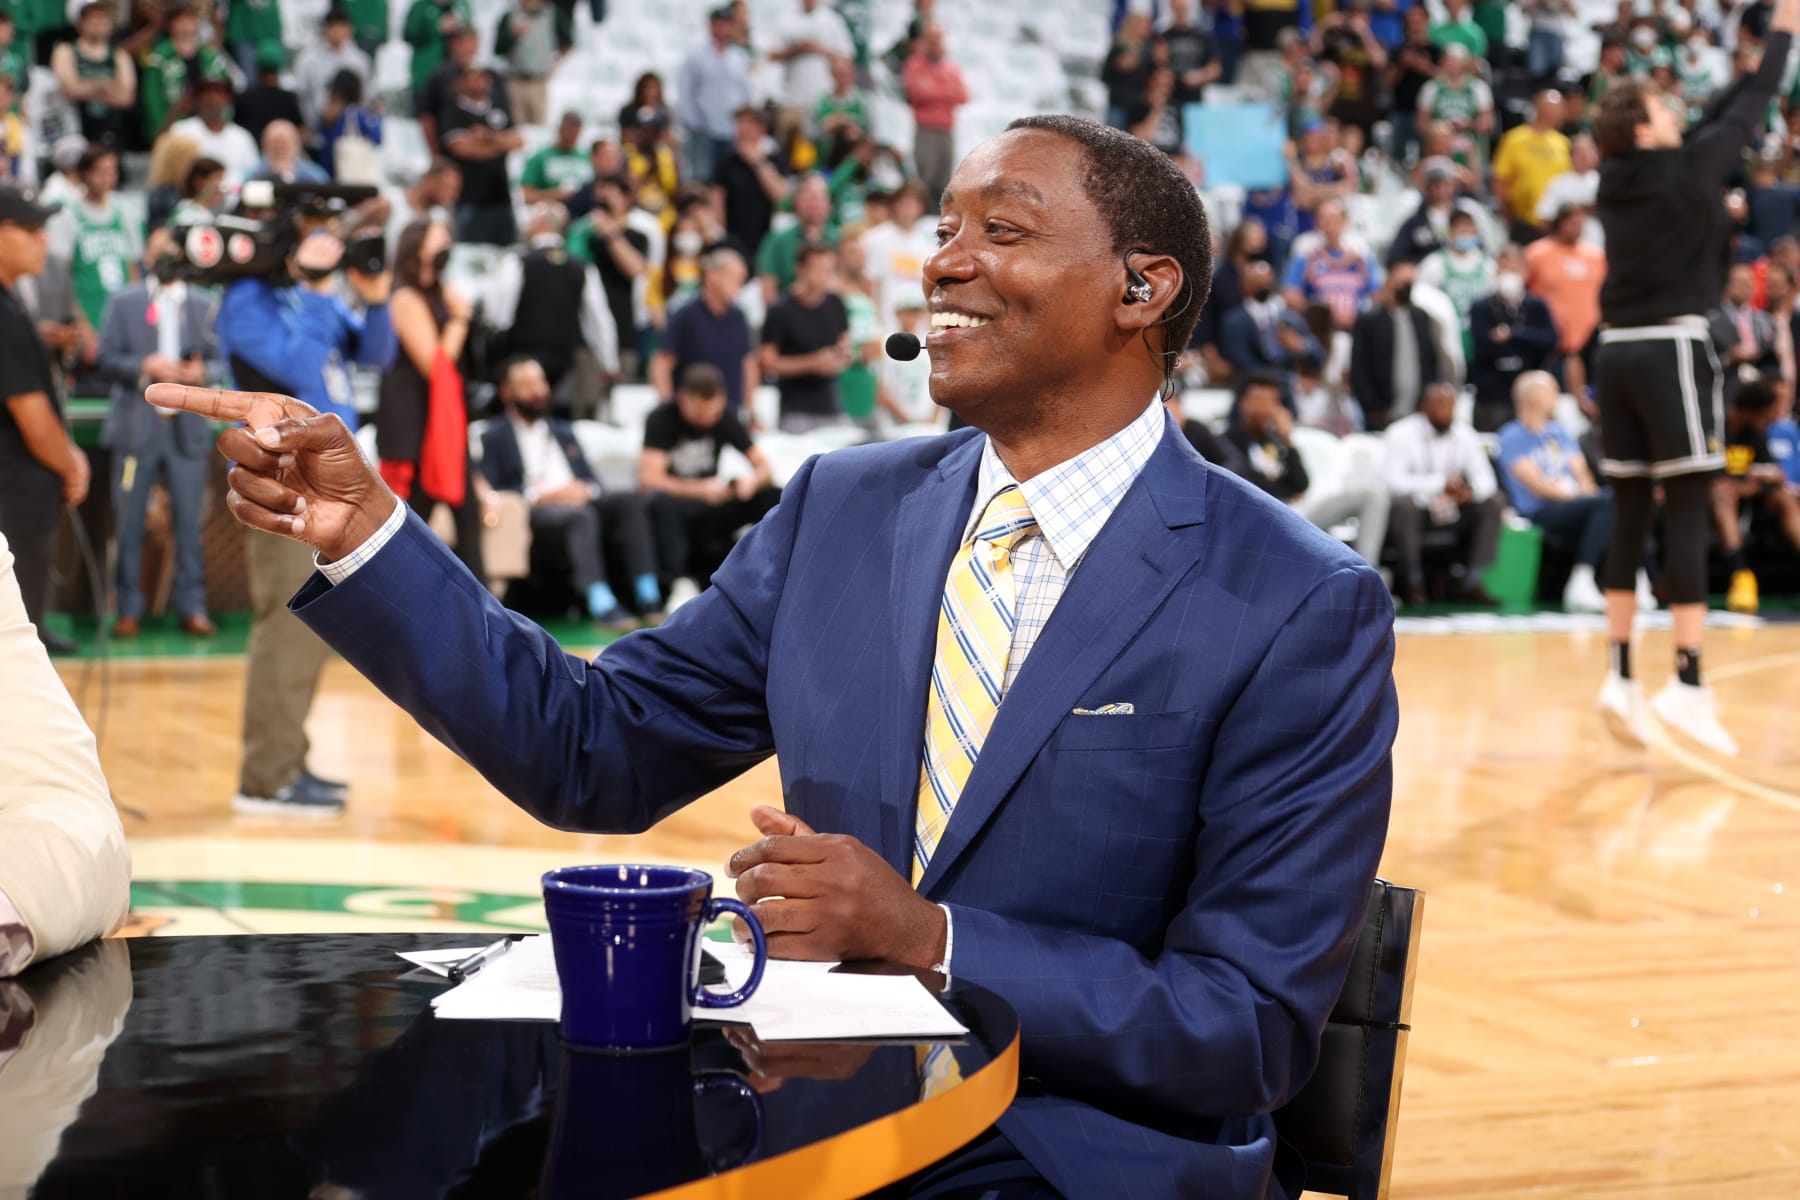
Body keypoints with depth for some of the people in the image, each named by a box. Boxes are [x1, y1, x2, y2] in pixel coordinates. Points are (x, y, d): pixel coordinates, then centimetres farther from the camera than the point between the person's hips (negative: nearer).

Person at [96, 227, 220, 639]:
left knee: (189, 522, 2)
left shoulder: (206, 304, 10)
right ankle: (128, 609, 9)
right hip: (136, 426, -1)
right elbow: (105, 359, 0)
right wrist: (145, 366, -16)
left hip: (188, 427, 1)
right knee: (130, 523, 2)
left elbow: (222, 359, 7)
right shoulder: (123, 303, 7)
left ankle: (192, 608, 8)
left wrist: (203, 372, -14)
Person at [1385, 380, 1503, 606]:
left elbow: (1484, 477, -4)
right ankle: (1413, 583, -21)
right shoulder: (1402, 433, -13)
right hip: (1416, 504, -5)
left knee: (1494, 502, -16)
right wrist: (1441, 483, -30)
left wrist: (1470, 491, -29)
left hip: (1451, 508, 5)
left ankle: (1470, 583, -14)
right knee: (1404, 504, -37)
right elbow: (1395, 480, -25)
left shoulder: (1464, 433, 0)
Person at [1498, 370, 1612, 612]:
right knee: (1606, 504, -31)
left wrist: (1589, 492, -7)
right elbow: (1537, 486, -8)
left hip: (1575, 505, 6)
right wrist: (1575, 495, -14)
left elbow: (1582, 476, 15)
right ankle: (1581, 583, -33)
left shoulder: (1561, 434, 23)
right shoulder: (1511, 438, 2)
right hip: (1538, 514, -6)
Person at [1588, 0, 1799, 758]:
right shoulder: (1685, 169, -6)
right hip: (1672, 348, -7)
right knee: (1688, 515, -7)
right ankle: (1688, 683, -11)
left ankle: (1620, 675, 7)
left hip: (1617, 352, 7)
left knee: (1630, 517, 8)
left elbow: (1718, 119, 23)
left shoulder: (1618, 179, 12)